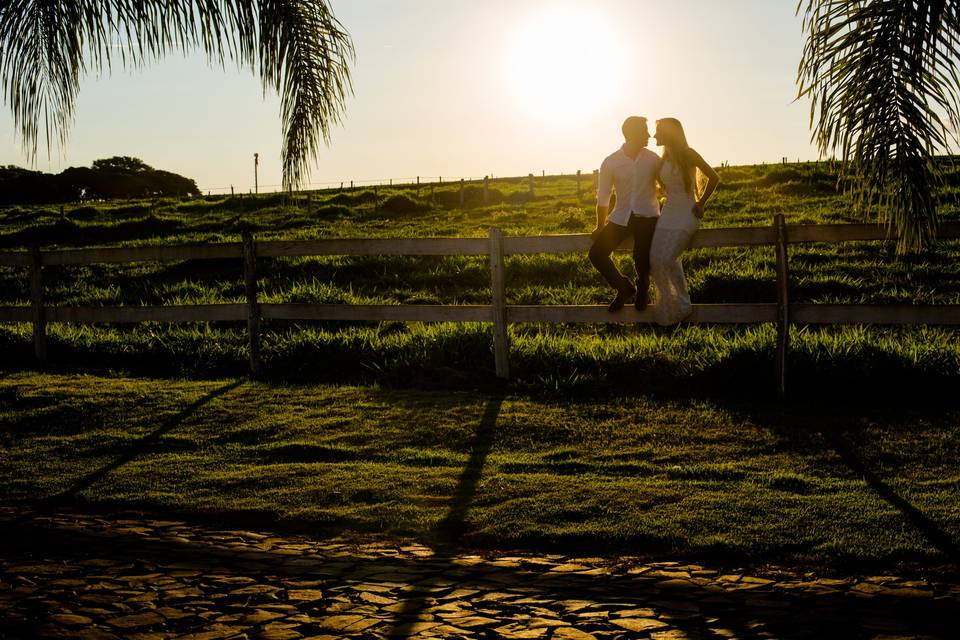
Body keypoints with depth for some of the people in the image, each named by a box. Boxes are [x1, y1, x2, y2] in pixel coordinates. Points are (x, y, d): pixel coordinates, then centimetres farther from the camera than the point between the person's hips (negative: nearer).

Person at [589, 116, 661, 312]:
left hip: (646, 216, -2)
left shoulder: (653, 159, -2)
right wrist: (600, 227, 9)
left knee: (642, 261, -19)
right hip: (621, 217, 2)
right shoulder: (611, 163, -3)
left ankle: (642, 289, 17)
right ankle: (625, 287, 12)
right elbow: (603, 198, 4)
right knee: (596, 253, -10)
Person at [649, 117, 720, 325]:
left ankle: (682, 304, -6)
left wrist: (700, 203, -3)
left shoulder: (688, 155, -5)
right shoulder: (664, 160, 14)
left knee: (668, 258, -21)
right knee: (655, 259, -8)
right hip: (668, 213, 7)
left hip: (686, 214, -7)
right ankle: (667, 305, 3)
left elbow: (714, 177, -1)